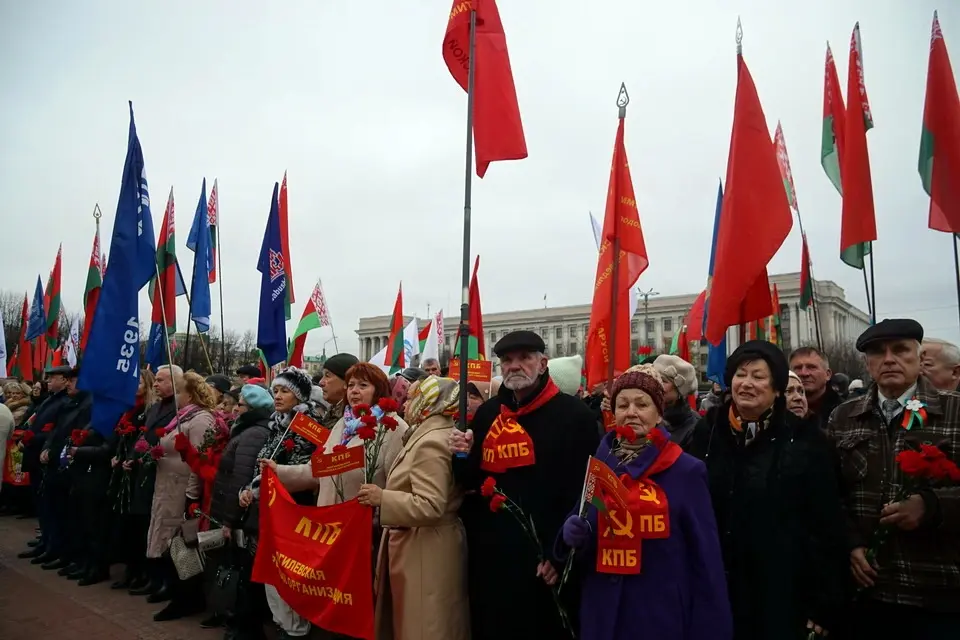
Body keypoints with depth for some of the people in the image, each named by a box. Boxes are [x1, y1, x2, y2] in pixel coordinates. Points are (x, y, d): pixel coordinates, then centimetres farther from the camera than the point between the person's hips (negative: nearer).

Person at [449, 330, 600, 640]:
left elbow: (584, 492, -13)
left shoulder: (573, 414, -9)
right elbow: (471, 483, 12)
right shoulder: (487, 414, 8)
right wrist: (463, 458, -8)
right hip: (490, 558, 5)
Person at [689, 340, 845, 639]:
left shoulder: (807, 442, -6)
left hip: (783, 594, -2)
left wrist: (824, 604, -4)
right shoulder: (707, 433, 0)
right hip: (714, 588, 2)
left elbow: (826, 527, -5)